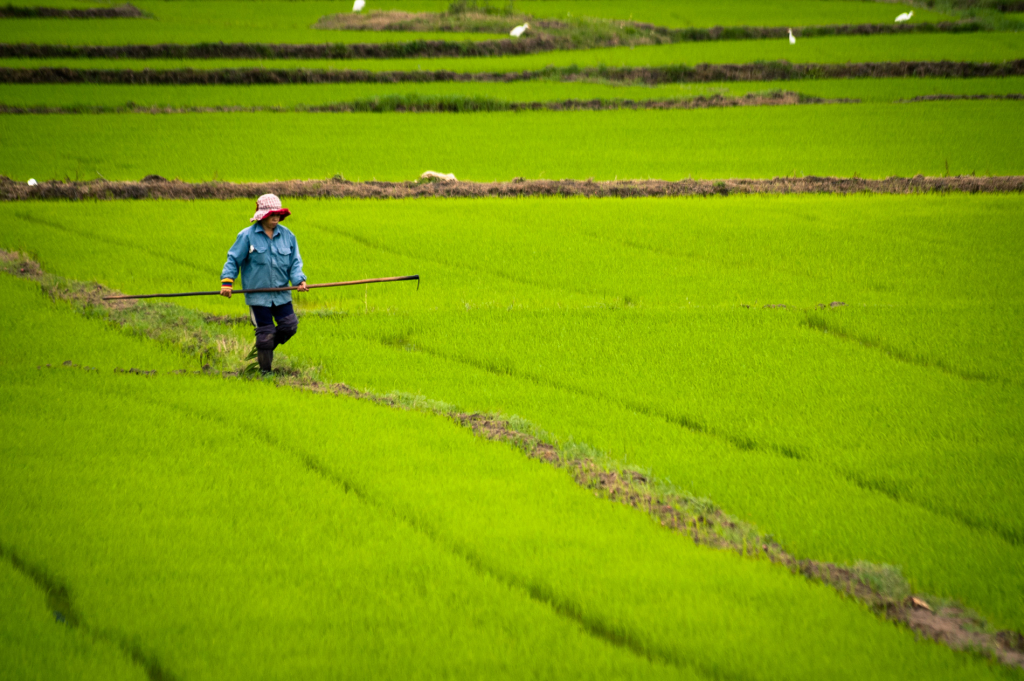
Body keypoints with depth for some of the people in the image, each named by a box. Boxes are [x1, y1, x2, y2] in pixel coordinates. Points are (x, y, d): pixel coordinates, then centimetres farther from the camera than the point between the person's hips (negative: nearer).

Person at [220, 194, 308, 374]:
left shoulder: (287, 236, 5)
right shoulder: (247, 236, -5)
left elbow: (295, 262, 8)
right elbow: (233, 259, -1)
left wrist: (298, 280, -10)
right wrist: (227, 281, -12)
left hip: (281, 294, 4)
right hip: (258, 295, -4)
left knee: (289, 325, 0)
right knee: (265, 331, -2)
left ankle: (264, 348, 26)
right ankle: (265, 369, 12)